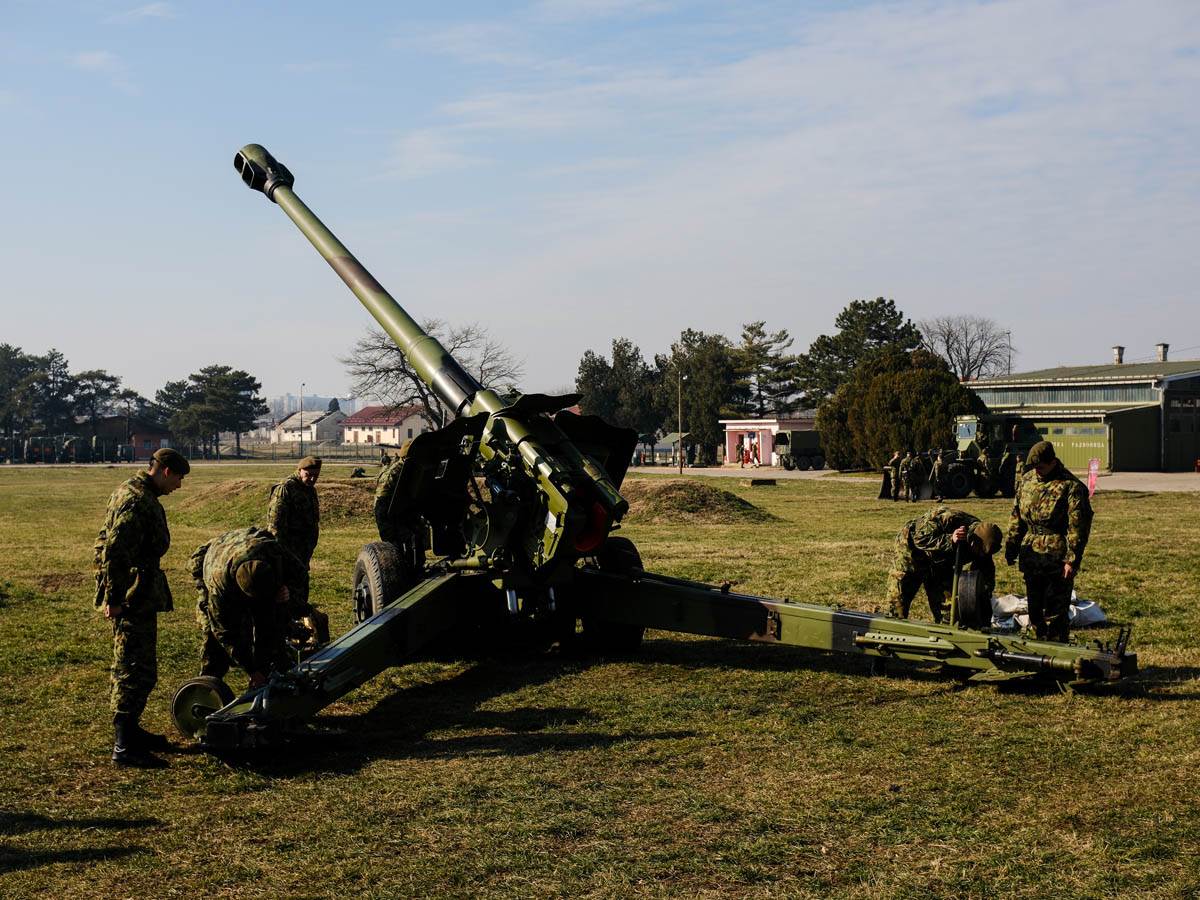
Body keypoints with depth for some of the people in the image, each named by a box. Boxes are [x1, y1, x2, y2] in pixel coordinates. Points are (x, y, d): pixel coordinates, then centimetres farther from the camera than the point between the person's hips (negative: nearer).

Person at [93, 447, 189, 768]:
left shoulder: (136, 492, 15)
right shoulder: (136, 501, -20)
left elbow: (110, 545, 24)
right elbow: (113, 552, -26)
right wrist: (114, 598, -23)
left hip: (137, 596, 11)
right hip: (134, 599, -11)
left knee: (132, 668, 20)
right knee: (136, 670, -8)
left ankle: (130, 730, 33)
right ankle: (124, 747, -5)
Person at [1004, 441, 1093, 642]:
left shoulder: (1071, 487, -11)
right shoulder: (1026, 481, 8)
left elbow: (1078, 527, -13)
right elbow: (1016, 517, 16)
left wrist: (1072, 560, -17)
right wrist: (1010, 548, 14)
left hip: (1057, 562, -6)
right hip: (1030, 559, 6)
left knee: (1055, 613, -2)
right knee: (1035, 610, 15)